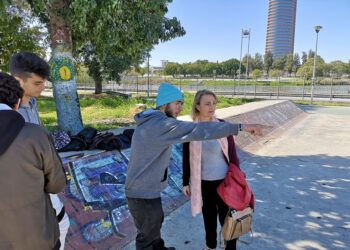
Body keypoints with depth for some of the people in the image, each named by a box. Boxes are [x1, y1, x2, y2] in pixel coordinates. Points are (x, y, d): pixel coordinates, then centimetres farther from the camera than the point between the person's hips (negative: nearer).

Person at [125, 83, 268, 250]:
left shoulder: (151, 121, 5)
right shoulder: (160, 124, -28)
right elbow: (199, 131, -35)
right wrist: (240, 127, -34)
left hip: (143, 188, 10)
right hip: (143, 193, -10)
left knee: (155, 222, 30)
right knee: (148, 236, 13)